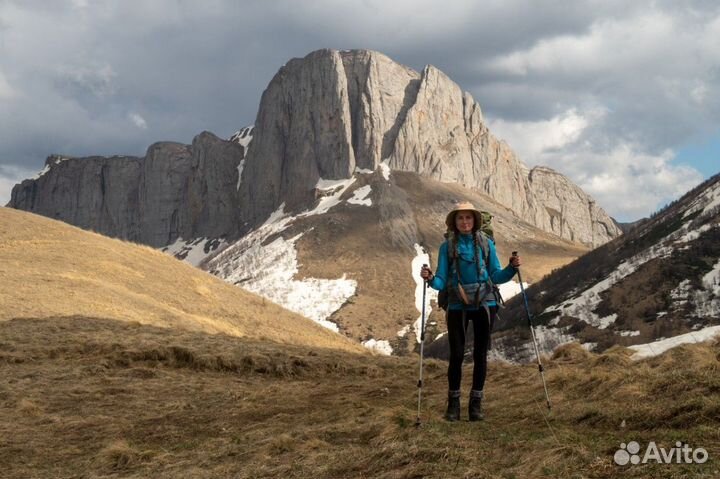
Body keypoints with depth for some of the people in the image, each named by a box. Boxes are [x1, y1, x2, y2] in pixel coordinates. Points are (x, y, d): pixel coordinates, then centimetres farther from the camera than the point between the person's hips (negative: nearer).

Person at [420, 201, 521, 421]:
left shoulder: (486, 244, 6)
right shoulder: (447, 247, 3)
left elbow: (496, 276, 4)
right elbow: (441, 281, -1)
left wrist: (512, 268, -13)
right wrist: (430, 278, -22)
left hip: (484, 303, 1)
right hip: (457, 305, -1)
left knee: (480, 354, 3)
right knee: (456, 355, -4)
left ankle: (476, 403, 12)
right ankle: (453, 403, 10)